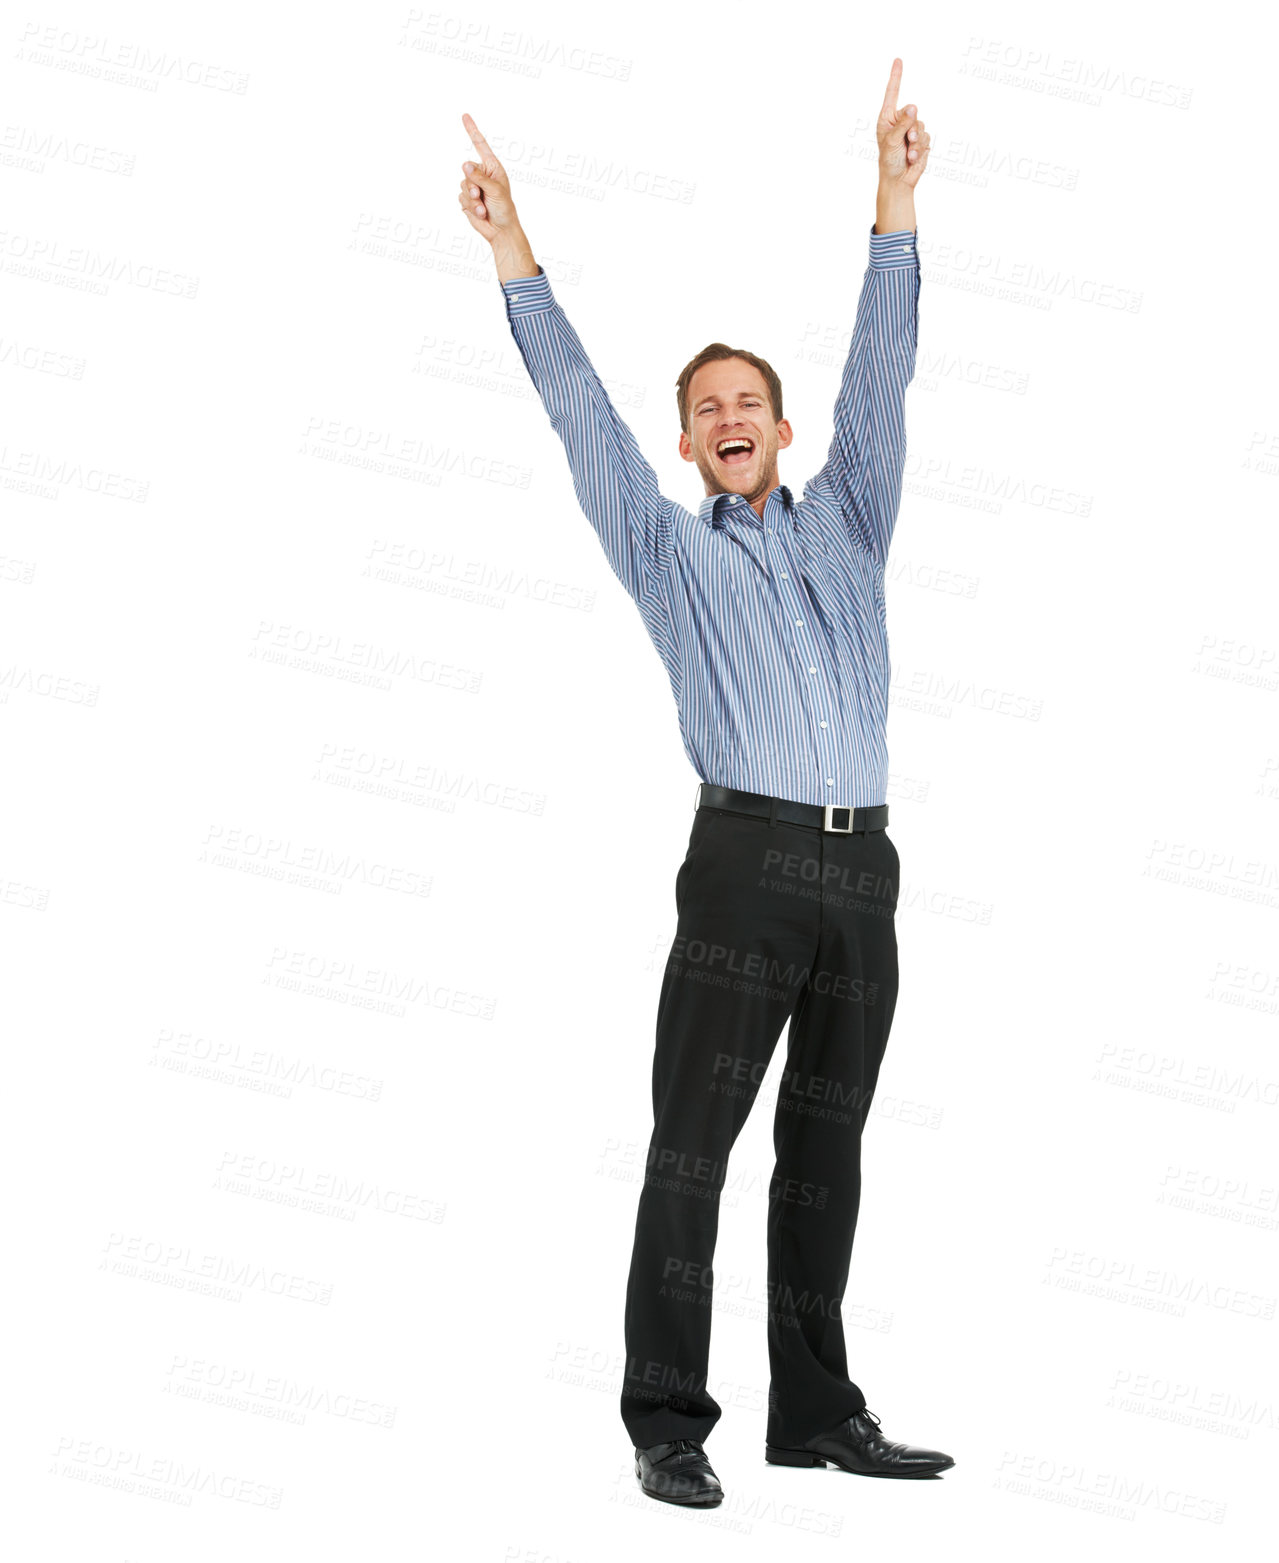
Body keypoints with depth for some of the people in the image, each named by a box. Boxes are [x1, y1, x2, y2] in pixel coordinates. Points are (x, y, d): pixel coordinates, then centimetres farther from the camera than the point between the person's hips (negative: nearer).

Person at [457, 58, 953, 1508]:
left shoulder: (841, 528, 20)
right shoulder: (669, 550, 13)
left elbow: (878, 378, 16)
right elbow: (580, 410, 7)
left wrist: (895, 201, 12)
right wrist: (513, 250, 2)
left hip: (863, 866, 4)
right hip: (748, 860, -3)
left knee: (826, 1149, 9)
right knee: (693, 1145, -5)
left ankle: (818, 1413, 16)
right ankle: (667, 1424, -1)